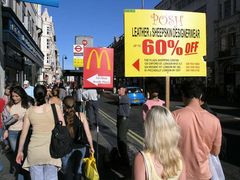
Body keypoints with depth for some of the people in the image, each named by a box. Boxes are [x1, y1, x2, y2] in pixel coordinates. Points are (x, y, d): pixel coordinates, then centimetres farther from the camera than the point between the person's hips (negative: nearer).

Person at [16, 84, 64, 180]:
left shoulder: (29, 111, 4)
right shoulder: (55, 107, -2)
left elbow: (24, 133, 10)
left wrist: (20, 151, 21)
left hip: (34, 151, 2)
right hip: (51, 150, -1)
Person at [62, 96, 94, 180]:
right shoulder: (81, 116, -8)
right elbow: (88, 133, -5)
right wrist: (91, 147, 7)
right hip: (80, 147, 1)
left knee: (67, 173, 15)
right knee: (78, 169, 21)